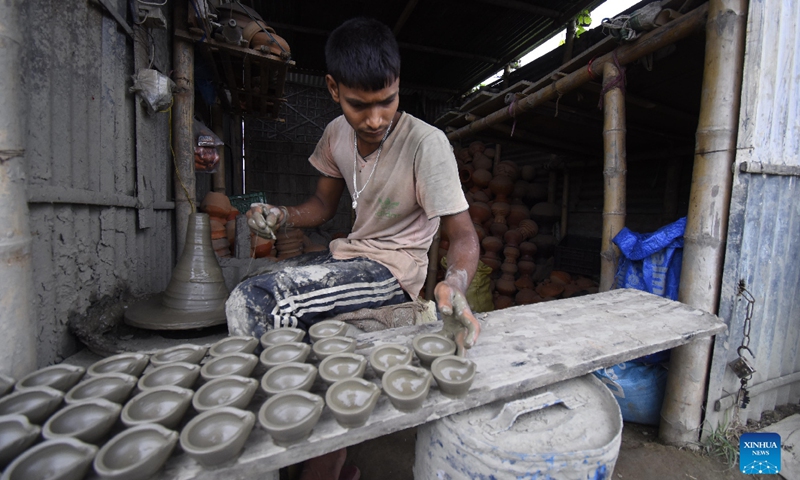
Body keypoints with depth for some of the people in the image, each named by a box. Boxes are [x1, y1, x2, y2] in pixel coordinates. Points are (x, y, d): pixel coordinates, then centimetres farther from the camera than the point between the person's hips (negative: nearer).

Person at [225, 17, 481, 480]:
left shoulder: (426, 143, -18)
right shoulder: (337, 134, 2)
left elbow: (463, 235, -17)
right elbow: (323, 205, 13)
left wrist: (456, 285, -39)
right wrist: (279, 214, -8)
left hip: (396, 270, -7)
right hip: (351, 253, 7)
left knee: (257, 304, -21)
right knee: (246, 301, -5)